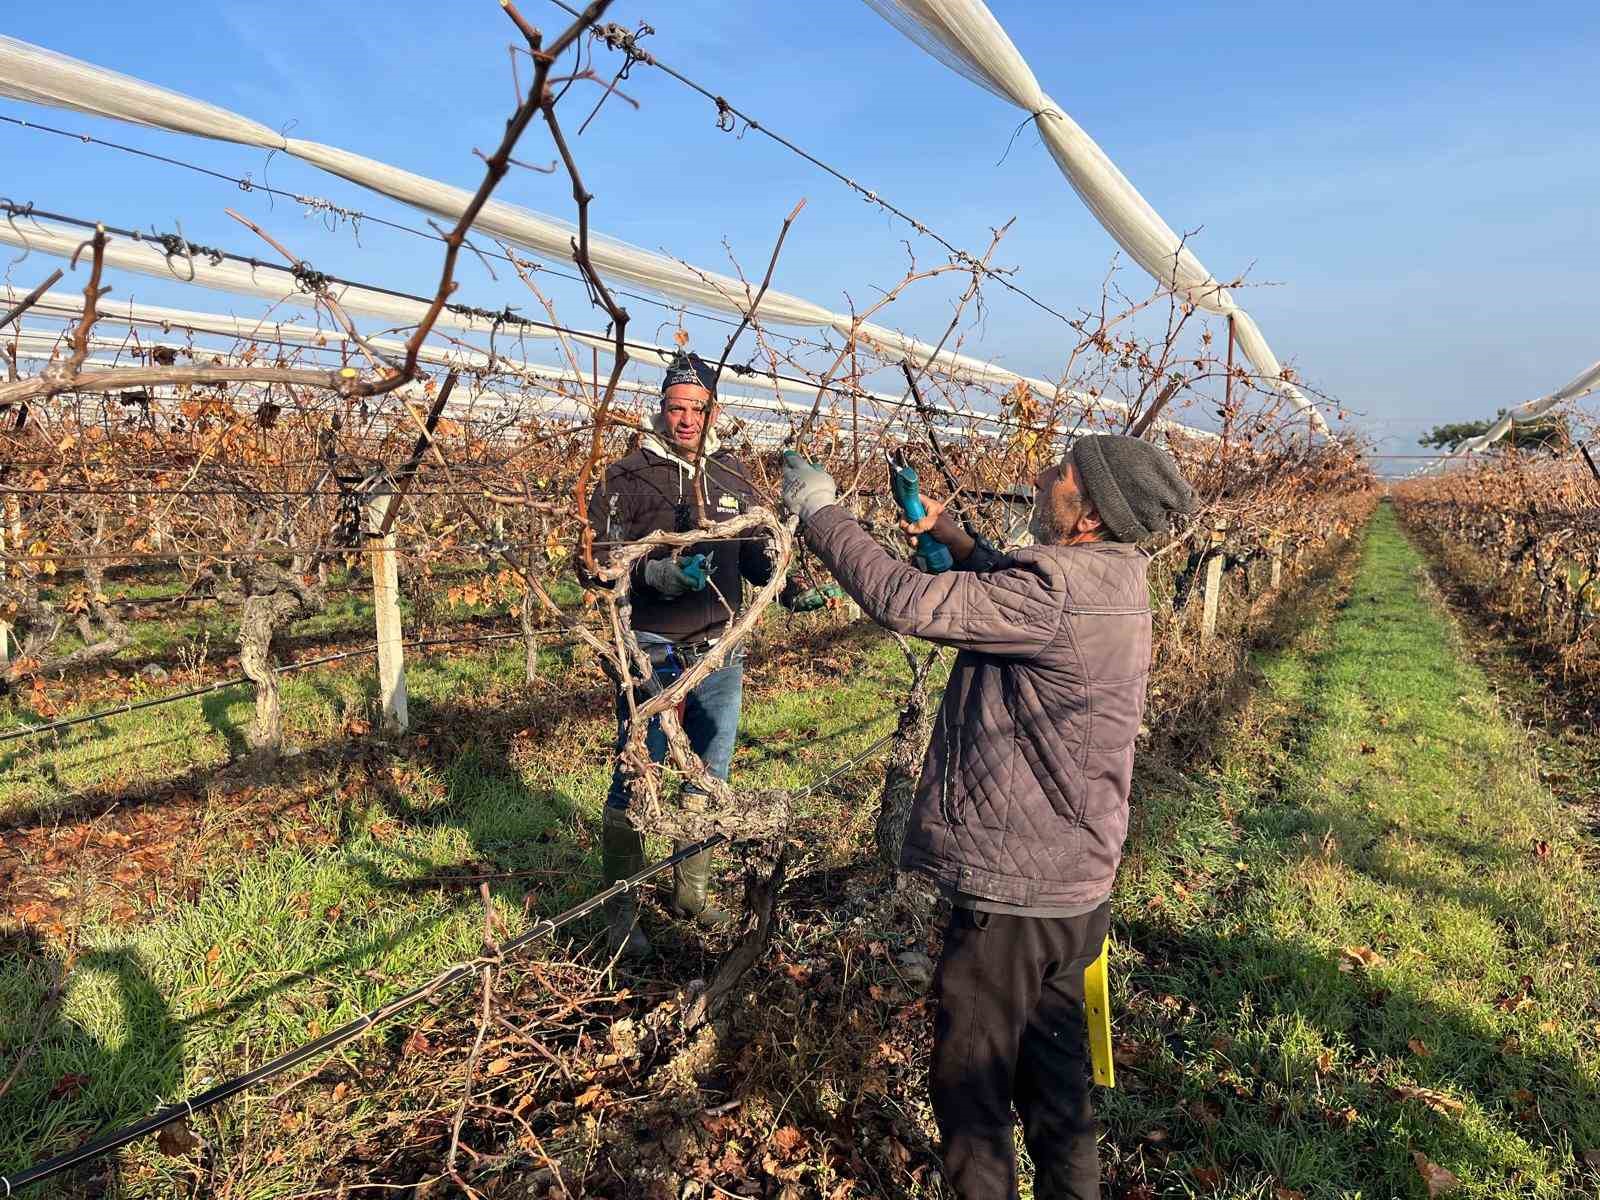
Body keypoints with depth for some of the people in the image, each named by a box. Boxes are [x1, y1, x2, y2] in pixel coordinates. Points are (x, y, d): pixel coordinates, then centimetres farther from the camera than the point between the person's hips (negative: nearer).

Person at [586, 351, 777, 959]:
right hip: (653, 655, -5)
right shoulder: (627, 475, -7)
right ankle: (620, 909, 20)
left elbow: (755, 557, 12)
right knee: (635, 784, 3)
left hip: (720, 653, 5)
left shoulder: (734, 476, 7)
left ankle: (691, 891, 35)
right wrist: (660, 574, -28)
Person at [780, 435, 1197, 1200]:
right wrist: (956, 540, 9)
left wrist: (820, 513, -14)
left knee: (969, 1081, 11)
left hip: (1013, 892, -9)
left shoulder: (1060, 592, -26)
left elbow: (906, 602, -26)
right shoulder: (1103, 582, 4)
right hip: (1072, 885, 9)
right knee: (1053, 1078, 24)